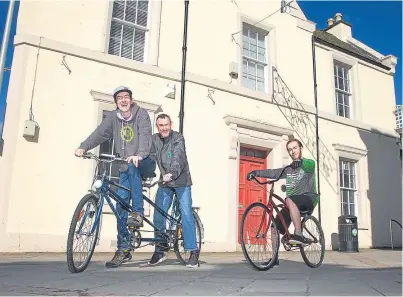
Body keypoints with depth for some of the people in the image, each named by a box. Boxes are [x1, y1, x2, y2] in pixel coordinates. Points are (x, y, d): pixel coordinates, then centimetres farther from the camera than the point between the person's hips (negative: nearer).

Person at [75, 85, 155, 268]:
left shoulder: (141, 114, -7)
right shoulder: (113, 117, 4)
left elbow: (145, 135, -23)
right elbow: (99, 133, -10)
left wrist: (139, 155, -41)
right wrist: (83, 147, -28)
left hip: (144, 163, -3)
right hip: (125, 167, 4)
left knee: (132, 166, -36)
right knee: (121, 203, -4)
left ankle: (138, 213, -27)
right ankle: (123, 249, 4)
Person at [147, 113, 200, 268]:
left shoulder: (178, 138, -12)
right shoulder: (154, 139, 3)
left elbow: (178, 158, -27)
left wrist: (172, 174, -44)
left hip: (181, 182, -4)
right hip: (164, 183, 4)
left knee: (186, 215, -10)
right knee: (158, 216, 1)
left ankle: (193, 251, -2)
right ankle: (159, 251, 15)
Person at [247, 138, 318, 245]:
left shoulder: (307, 164, 3)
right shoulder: (289, 169, 18)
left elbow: (311, 164, -22)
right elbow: (273, 172, 6)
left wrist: (300, 161, -45)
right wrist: (256, 172, -10)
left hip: (309, 198, -5)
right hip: (294, 203, 6)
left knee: (289, 200, -37)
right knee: (276, 226, -8)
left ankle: (298, 235, -36)